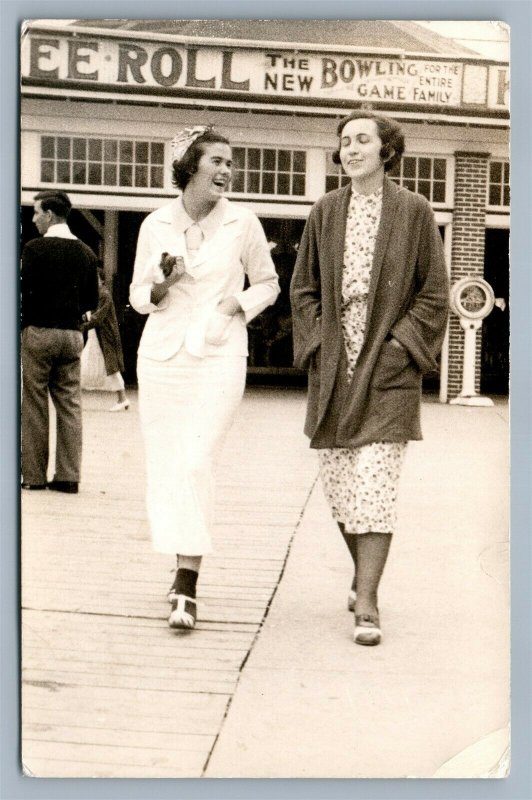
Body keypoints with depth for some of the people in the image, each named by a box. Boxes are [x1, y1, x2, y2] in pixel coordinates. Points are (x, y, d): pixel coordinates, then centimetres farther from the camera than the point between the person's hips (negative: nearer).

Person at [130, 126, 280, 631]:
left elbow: (267, 283, 15)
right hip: (162, 354, 3)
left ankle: (187, 590, -12)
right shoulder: (155, 225, 5)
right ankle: (183, 564, 25)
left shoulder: (243, 224, 1)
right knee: (163, 466, 5)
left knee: (194, 463, -15)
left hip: (219, 356, -3)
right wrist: (163, 286, -9)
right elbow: (137, 295, 13)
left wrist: (240, 305, -5)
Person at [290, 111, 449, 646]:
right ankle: (363, 574, 32)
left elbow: (435, 292, 2)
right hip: (332, 367, 4)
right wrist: (317, 341, 1)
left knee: (375, 485, -11)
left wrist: (400, 343, -8)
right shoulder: (324, 212, 9)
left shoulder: (414, 211, 1)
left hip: (388, 367, -3)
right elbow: (302, 287, 15)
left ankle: (367, 604, -9)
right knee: (337, 484, 8)